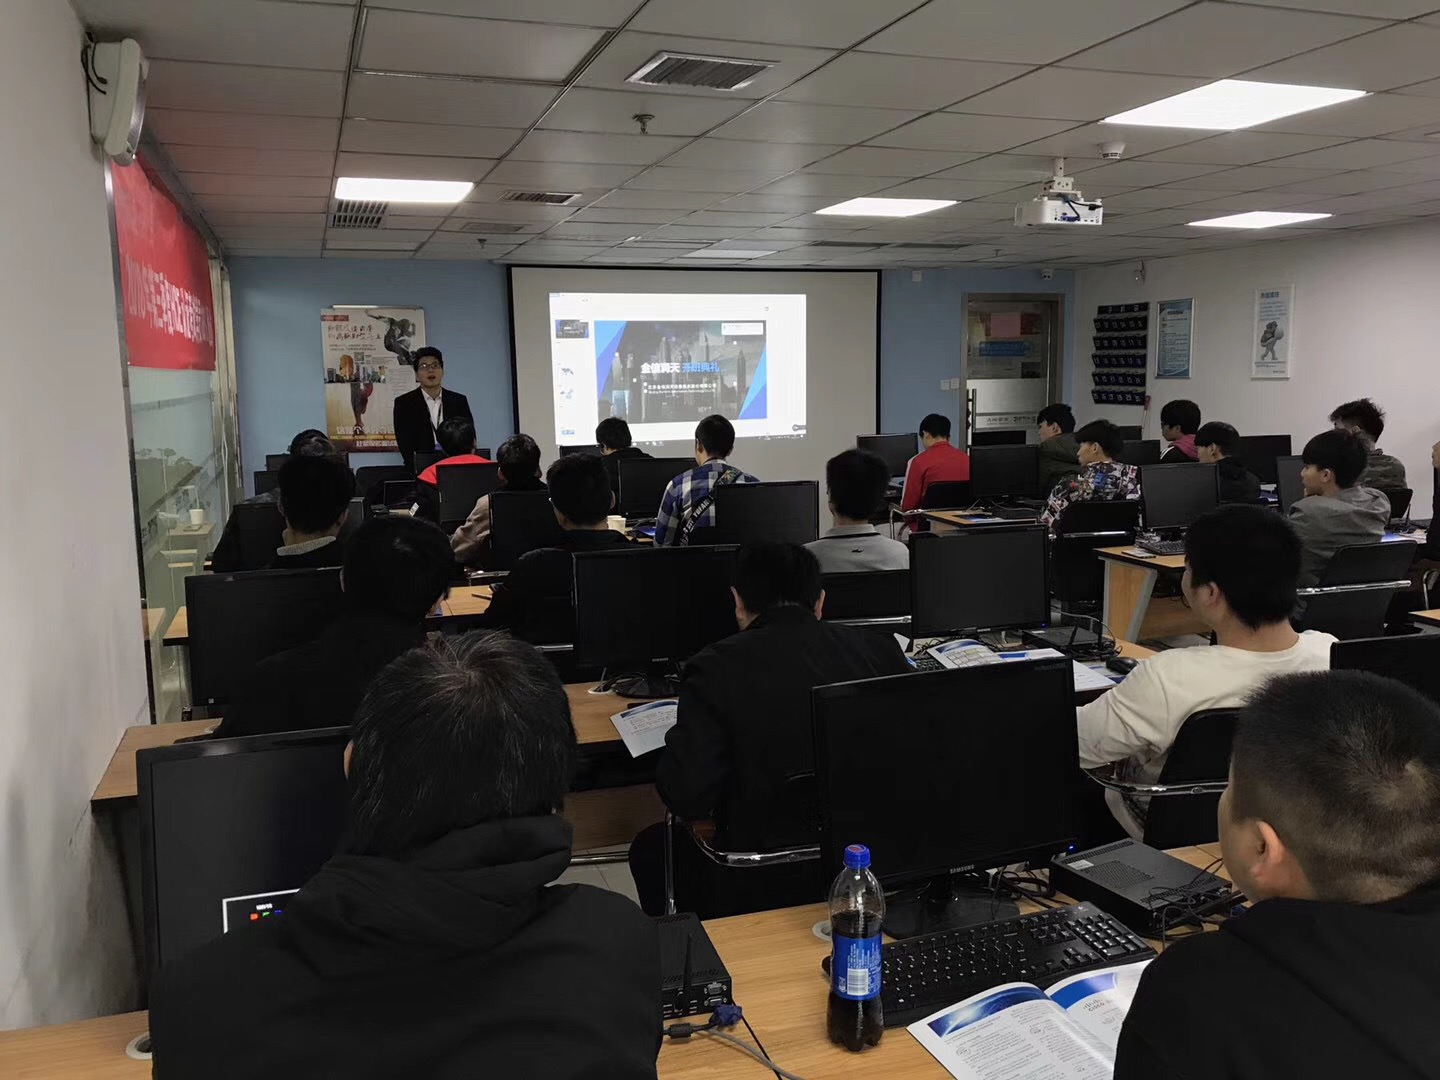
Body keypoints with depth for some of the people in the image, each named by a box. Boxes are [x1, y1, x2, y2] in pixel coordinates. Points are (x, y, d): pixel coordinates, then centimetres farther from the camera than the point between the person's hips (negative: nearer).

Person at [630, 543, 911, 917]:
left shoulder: (717, 667, -15)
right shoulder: (877, 648, -4)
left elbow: (687, 798, -18)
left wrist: (680, 738, 3)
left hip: (765, 888, -4)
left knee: (651, 847, 24)